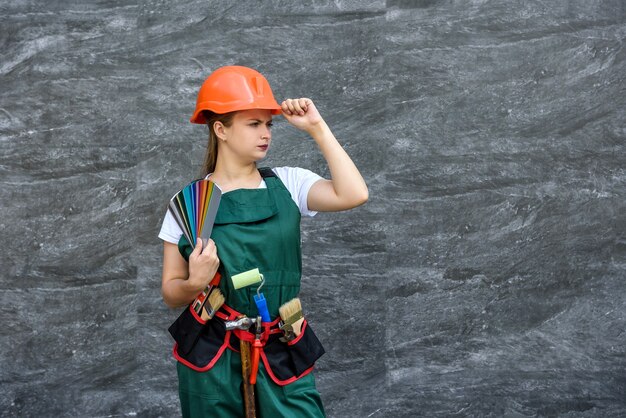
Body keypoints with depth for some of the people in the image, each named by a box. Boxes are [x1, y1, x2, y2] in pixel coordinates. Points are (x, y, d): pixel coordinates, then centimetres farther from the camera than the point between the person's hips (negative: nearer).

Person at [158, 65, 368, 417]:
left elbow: (354, 195, -17)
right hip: (212, 359, -1)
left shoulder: (287, 184, 0)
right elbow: (171, 292, 2)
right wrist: (194, 284, -20)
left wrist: (317, 128, -13)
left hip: (283, 354, 1)